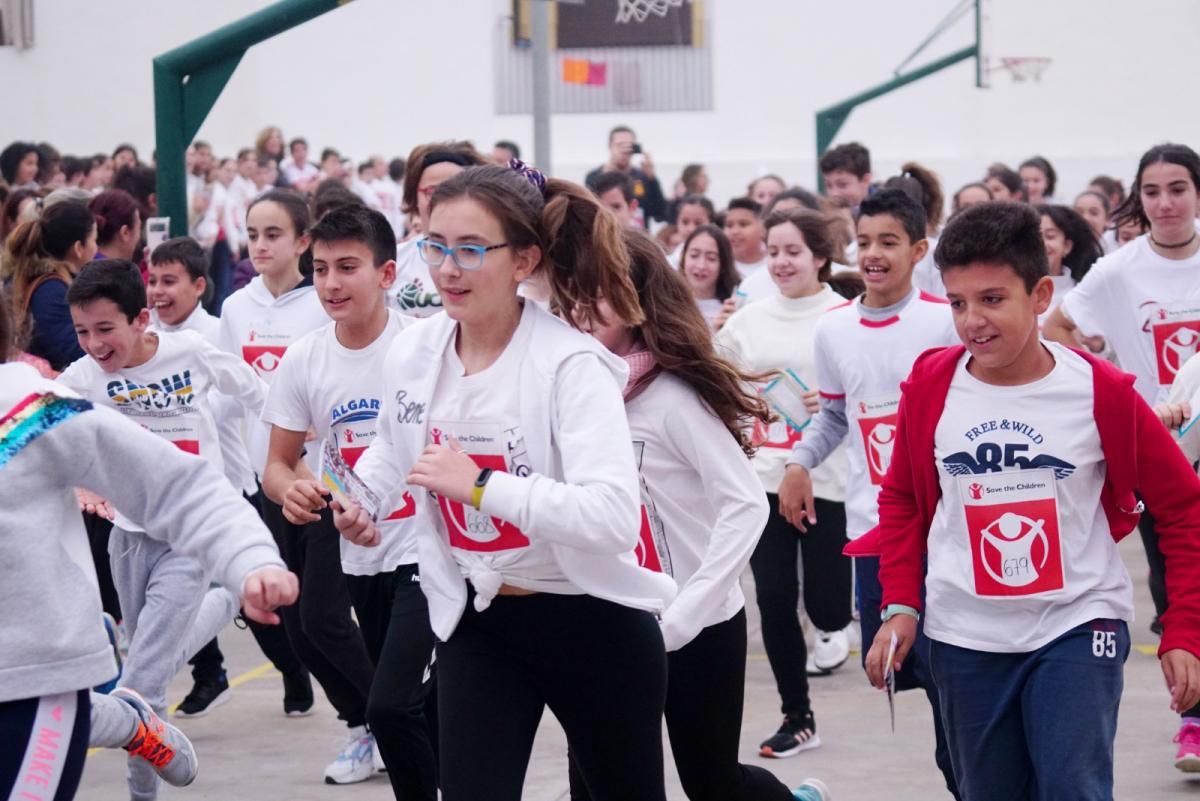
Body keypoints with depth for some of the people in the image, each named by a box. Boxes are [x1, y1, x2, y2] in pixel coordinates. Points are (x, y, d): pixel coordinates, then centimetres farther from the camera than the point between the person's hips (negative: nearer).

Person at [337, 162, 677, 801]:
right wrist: (359, 496, 1)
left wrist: (480, 485, -37)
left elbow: (614, 516, -37)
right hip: (477, 621, 4)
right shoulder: (412, 354, -5)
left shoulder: (570, 364, -23)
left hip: (593, 622, -4)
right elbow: (394, 446, 21)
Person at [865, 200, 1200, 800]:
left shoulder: (1102, 392, -11)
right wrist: (900, 604, 1)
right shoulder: (929, 386, -5)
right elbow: (901, 499, 12)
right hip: (965, 638, 3)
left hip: (1077, 627, -3)